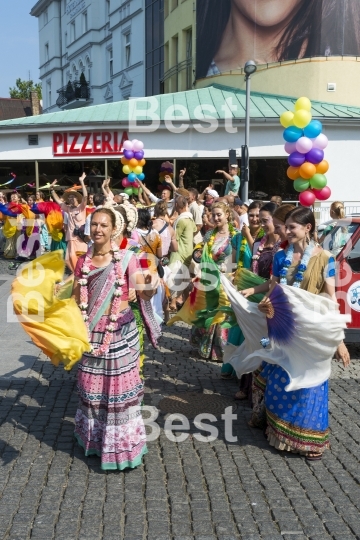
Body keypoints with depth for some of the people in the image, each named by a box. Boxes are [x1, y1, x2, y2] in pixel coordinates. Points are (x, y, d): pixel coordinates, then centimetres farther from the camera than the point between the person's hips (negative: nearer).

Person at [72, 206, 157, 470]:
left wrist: (150, 286, -35)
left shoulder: (127, 258, -8)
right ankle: (95, 437, 33)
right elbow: (76, 299, 10)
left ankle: (121, 443, 18)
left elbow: (144, 294, -14)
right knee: (92, 385, 14)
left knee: (119, 384, 3)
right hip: (92, 332, 4)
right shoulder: (83, 261, 4)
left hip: (121, 330, -4)